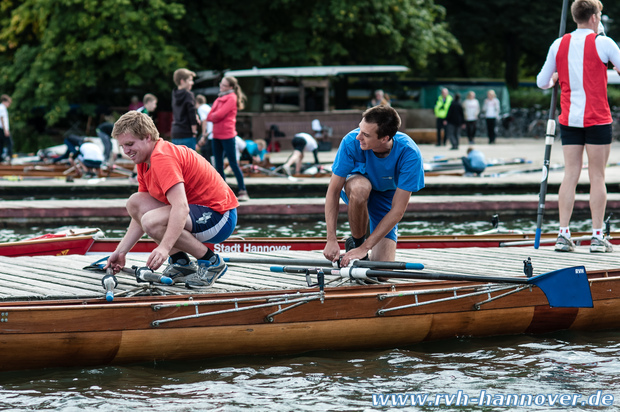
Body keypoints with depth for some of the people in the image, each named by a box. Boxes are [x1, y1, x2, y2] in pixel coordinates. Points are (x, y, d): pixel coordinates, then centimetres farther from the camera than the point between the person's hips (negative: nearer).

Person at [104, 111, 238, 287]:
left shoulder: (162, 157, -21)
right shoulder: (145, 163, 10)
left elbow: (181, 207, -34)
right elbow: (141, 214, 15)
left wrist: (164, 247, -45)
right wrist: (120, 251, 8)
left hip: (219, 216, -10)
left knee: (153, 221, -31)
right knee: (135, 203, 6)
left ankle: (211, 262, -13)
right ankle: (180, 263, 7)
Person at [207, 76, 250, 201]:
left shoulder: (231, 98, -9)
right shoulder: (219, 98, 16)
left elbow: (219, 114, -17)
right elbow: (210, 116, 9)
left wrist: (212, 116, 0)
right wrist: (214, 117, -10)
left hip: (227, 135, -8)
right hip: (217, 134, 8)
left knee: (233, 163, -8)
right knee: (218, 164, 8)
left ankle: (243, 192, -5)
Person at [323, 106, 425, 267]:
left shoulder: (410, 154, -33)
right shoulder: (352, 141, -32)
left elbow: (397, 210, -30)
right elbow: (333, 191, -25)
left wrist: (365, 248, -34)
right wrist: (331, 240, -32)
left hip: (386, 197, 0)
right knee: (360, 187, -40)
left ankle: (361, 246, 20)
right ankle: (356, 241, -12)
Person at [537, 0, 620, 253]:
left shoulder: (559, 45, 4)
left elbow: (542, 82, 9)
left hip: (569, 119, 3)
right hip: (597, 119, -3)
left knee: (570, 175, 6)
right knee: (597, 177, 2)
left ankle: (563, 235, 1)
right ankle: (597, 237, 1)